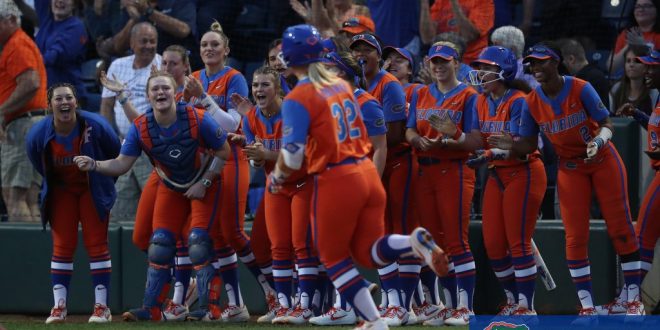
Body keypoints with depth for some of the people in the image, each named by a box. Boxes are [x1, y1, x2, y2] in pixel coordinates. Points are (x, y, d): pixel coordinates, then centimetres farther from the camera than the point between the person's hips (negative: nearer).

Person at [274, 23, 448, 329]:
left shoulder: (297, 99, -11)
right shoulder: (342, 85, 11)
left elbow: (292, 157, -15)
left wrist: (277, 176, 5)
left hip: (336, 181, -6)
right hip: (368, 173, 6)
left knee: (334, 256, 12)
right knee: (368, 252, 14)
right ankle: (415, 242, -15)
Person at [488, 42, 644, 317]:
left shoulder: (580, 89, -17)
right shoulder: (532, 103, -6)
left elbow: (606, 125, -17)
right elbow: (530, 144, 0)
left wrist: (598, 141, -38)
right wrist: (511, 146, -20)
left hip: (603, 161, -3)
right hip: (570, 168, 3)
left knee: (620, 228, -1)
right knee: (575, 236, -2)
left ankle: (633, 298, 7)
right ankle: (586, 306, 3)